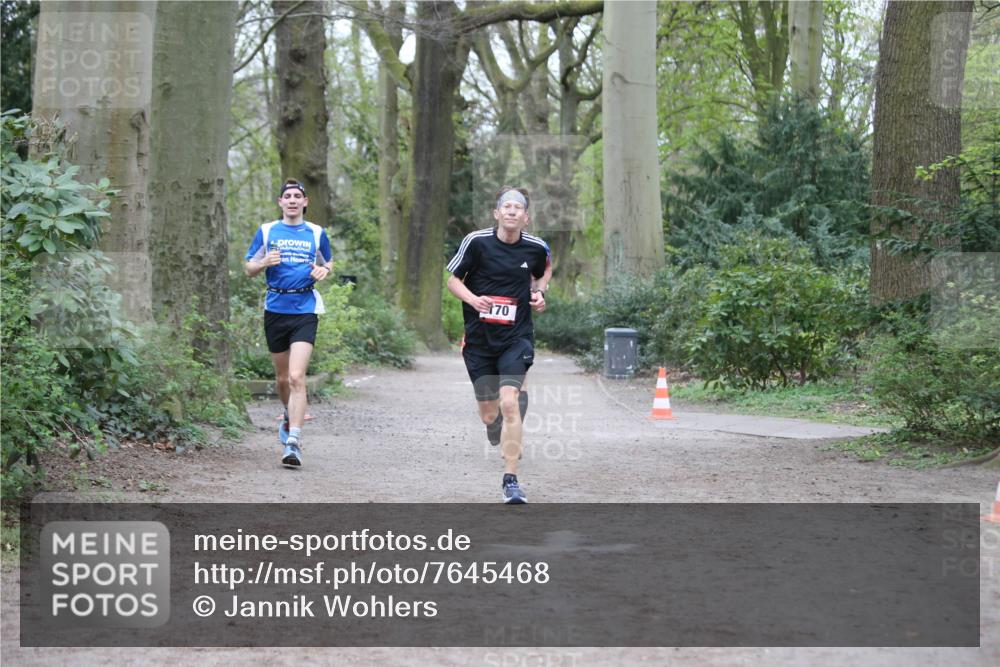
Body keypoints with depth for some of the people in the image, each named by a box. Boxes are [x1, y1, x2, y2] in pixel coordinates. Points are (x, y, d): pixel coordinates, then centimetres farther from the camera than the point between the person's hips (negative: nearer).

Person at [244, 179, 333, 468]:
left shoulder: (317, 233, 7)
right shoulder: (266, 231, 7)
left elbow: (328, 265, 21)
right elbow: (249, 268, 10)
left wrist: (324, 271, -3)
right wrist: (265, 262, -12)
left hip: (305, 311, -2)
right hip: (275, 310, 2)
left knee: (296, 377, -16)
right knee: (282, 377, 13)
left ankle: (293, 442, -18)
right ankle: (290, 418, 42)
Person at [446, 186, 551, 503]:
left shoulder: (536, 247, -1)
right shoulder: (476, 241, -7)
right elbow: (453, 279, 0)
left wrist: (540, 292, 2)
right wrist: (473, 299, -19)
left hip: (516, 337, -1)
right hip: (479, 338, 1)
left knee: (508, 402, -19)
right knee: (489, 415, 9)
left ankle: (511, 479, -12)